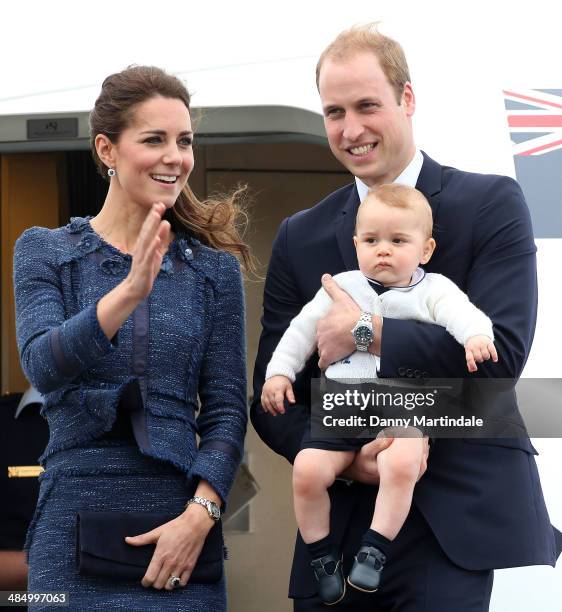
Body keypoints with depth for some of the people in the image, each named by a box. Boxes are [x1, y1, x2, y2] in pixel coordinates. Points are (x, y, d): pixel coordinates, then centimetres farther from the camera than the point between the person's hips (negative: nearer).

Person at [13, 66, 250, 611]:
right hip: (74, 519, -1)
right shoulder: (44, 251, 3)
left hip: (179, 527, 1)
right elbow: (42, 365, -13)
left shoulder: (213, 267, 7)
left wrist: (201, 513, -12)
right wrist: (130, 291, -28)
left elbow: (226, 409, 4)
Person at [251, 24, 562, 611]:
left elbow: (501, 350, -12)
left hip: (454, 521, -3)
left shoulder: (491, 204, 1)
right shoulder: (299, 237, 11)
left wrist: (368, 334, -14)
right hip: (341, 522, 4)